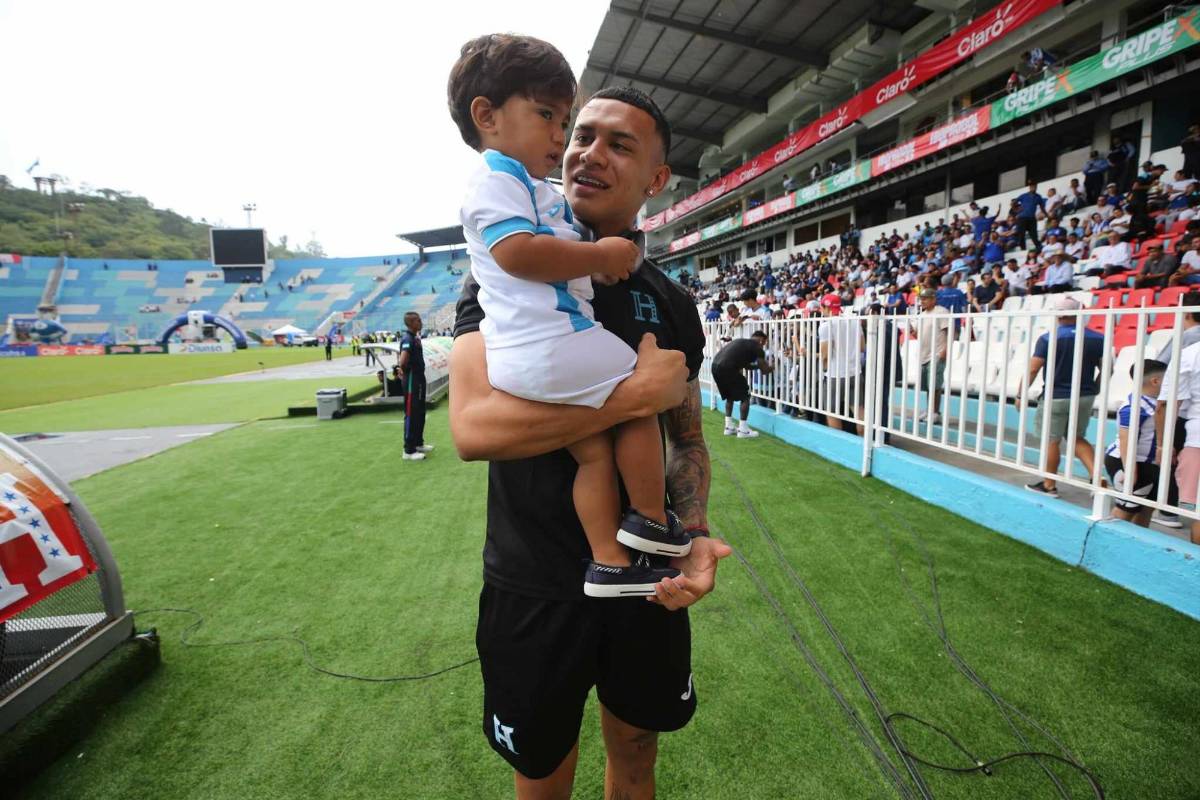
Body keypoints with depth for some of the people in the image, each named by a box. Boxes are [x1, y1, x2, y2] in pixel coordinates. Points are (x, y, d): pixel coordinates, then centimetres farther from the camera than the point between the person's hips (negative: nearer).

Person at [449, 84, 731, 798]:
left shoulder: (672, 304, 2)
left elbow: (687, 438, 7)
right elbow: (474, 427, -26)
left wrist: (696, 533, -12)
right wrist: (640, 391, -25)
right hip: (535, 587, -3)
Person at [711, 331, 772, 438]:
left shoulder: (742, 342, 31)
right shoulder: (757, 347, 8)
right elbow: (764, 370, 12)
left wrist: (758, 366, 50)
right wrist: (771, 368, 32)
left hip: (715, 366, 8)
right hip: (727, 368, -8)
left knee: (729, 396, 26)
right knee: (745, 396, 9)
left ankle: (729, 427, 28)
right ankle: (743, 430, 10)